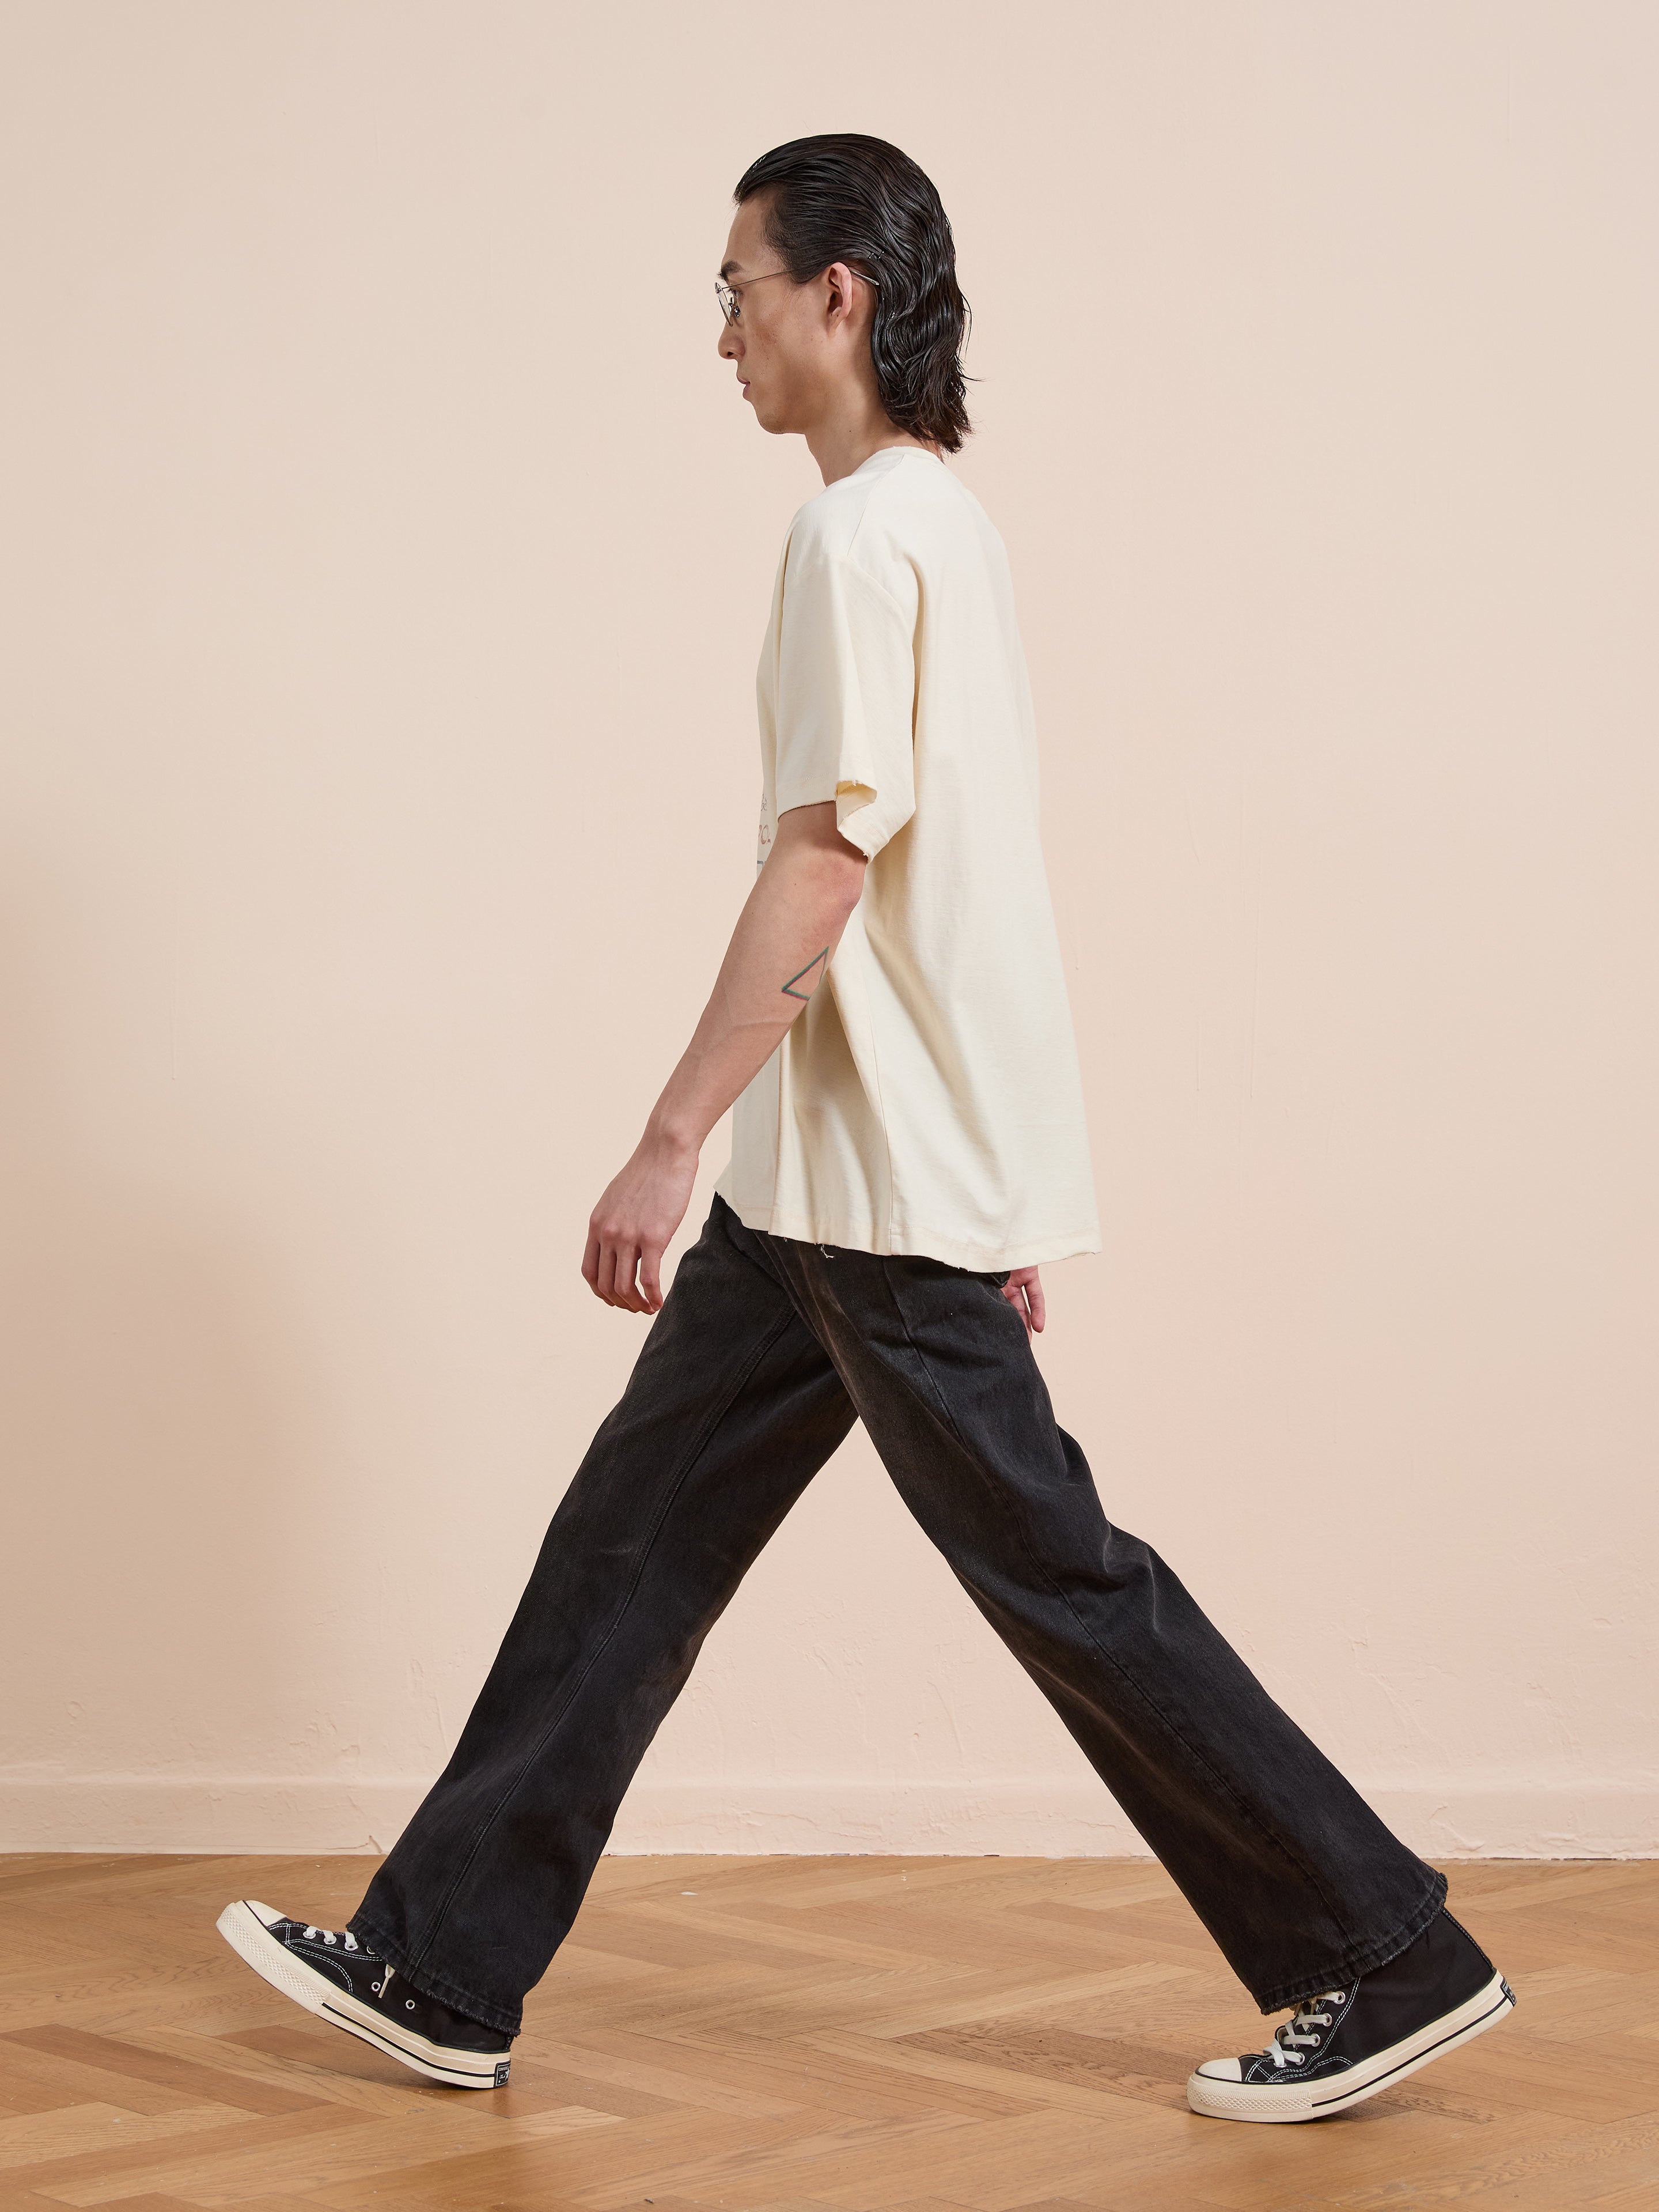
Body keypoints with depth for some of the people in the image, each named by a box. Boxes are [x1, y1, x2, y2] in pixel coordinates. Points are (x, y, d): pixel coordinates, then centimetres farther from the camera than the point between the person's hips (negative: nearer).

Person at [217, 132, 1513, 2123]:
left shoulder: (864, 538, -14)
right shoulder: (942, 523, 16)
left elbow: (823, 864, -21)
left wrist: (668, 1145, -21)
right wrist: (1006, 1197, 21)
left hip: (891, 1198, -10)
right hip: (833, 1180, 10)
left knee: (1058, 1578, -3)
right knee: (633, 1541, 11)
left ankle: (1386, 1959, 8)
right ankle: (443, 1967, 18)